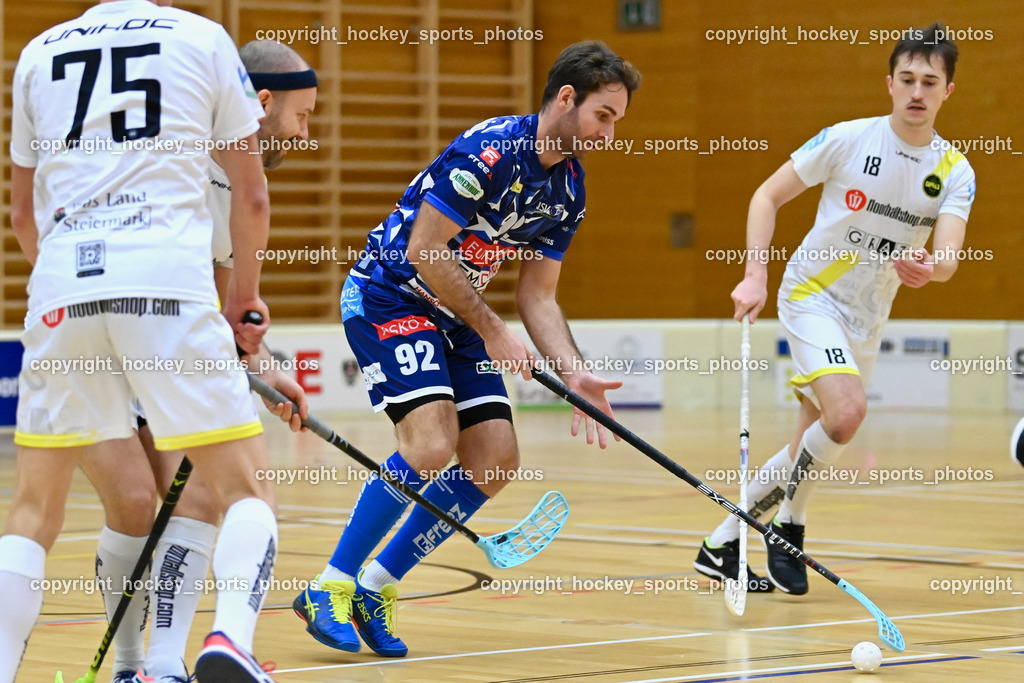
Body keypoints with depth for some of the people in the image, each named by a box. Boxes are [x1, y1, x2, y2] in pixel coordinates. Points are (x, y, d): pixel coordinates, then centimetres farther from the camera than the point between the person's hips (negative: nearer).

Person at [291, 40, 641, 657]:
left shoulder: (569, 190, 3)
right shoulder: (490, 150, -23)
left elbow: (538, 295, 7)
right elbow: (424, 250, -23)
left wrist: (574, 374, -8)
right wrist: (492, 331, -18)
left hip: (454, 315, 9)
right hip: (387, 298, -9)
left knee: (497, 460, -3)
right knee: (433, 442, -24)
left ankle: (373, 588, 8)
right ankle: (328, 590, -11)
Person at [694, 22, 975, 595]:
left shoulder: (955, 171, -4)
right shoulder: (848, 139, -11)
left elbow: (949, 256, -18)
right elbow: (768, 196, -4)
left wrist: (930, 267, -42)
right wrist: (756, 275, -14)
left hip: (867, 319, 5)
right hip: (812, 294, -5)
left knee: (812, 449, 9)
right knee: (847, 411, -27)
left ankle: (724, 544, 25)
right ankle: (790, 526, -4)